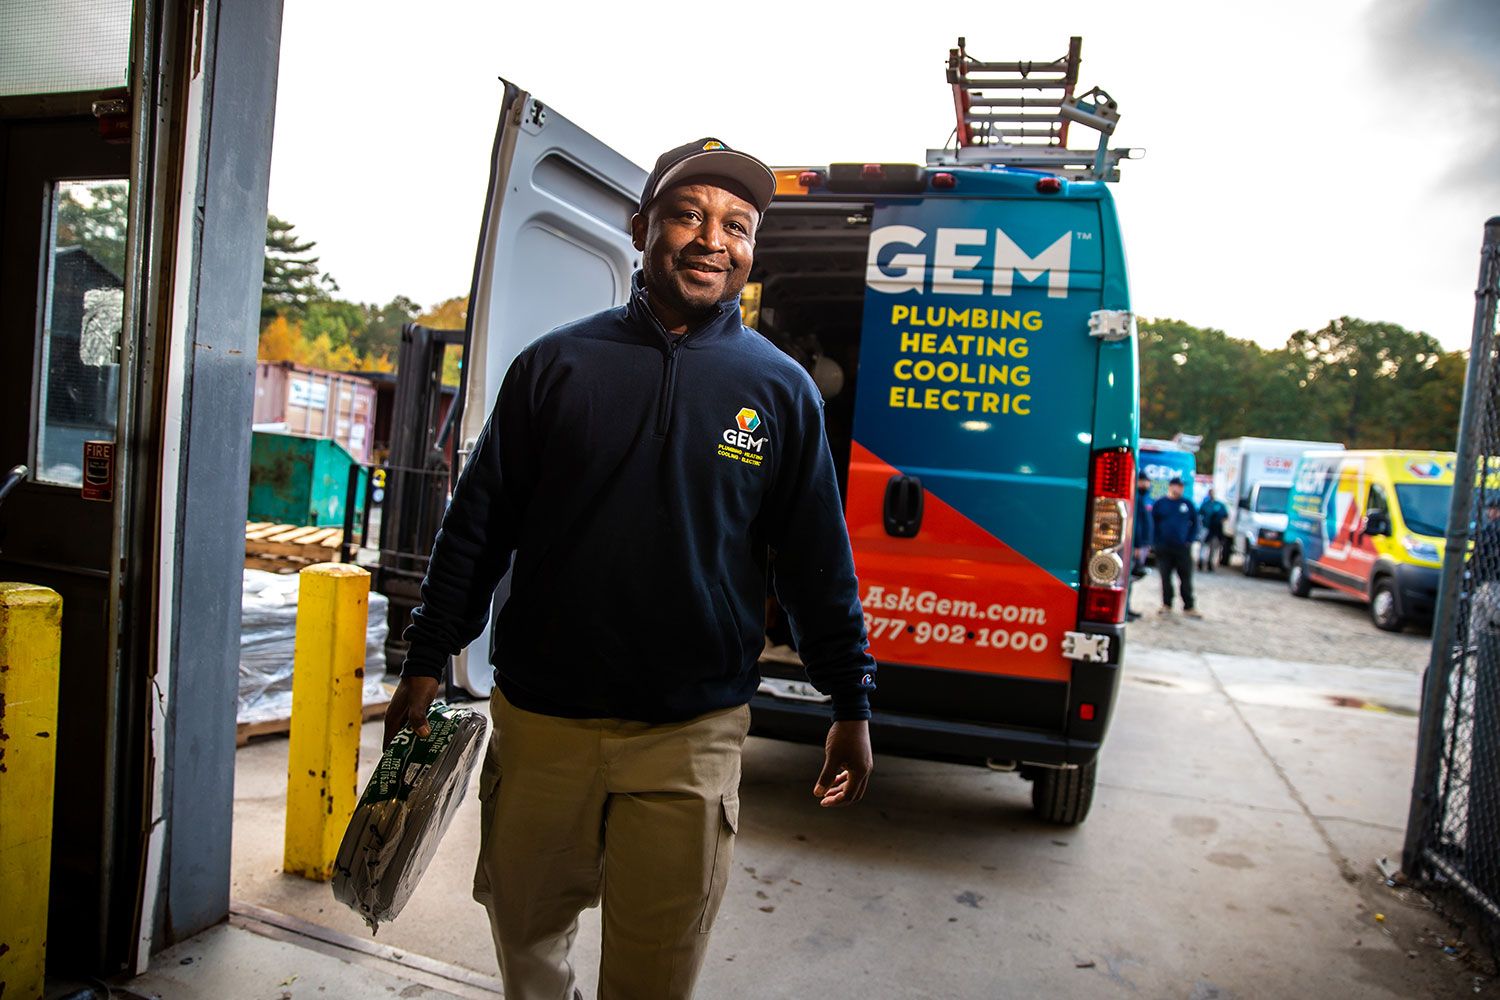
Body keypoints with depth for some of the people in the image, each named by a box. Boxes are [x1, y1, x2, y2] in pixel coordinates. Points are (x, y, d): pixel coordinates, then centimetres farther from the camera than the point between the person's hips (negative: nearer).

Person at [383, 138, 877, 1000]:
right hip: (541, 720, 2)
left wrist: (852, 704, 6)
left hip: (692, 736, -1)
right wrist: (427, 663, 5)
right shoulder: (558, 363, 1)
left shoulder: (782, 388, 1)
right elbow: (478, 524, 5)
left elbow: (819, 561, 4)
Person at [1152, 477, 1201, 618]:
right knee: (1165, 577, 5)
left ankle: (1188, 607, 6)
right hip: (1164, 548, 0)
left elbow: (1195, 522, 11)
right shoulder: (1160, 504, 3)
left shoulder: (1187, 503, 6)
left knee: (1186, 578, 0)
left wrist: (1190, 540, 2)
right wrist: (1158, 541, -3)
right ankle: (1166, 605, 16)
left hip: (1183, 547, 0)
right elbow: (1153, 523, 6)